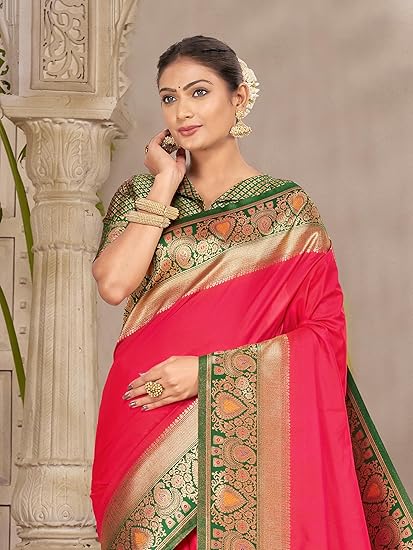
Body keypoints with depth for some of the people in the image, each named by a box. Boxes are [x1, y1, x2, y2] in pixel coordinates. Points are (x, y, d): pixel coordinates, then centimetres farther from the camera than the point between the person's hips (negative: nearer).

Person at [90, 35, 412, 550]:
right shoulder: (140, 194, 7)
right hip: (142, 425, 2)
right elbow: (113, 284, -11)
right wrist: (165, 185, -6)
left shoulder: (286, 208, -1)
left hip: (245, 428, -2)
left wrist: (210, 372, -15)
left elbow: (326, 332, -7)